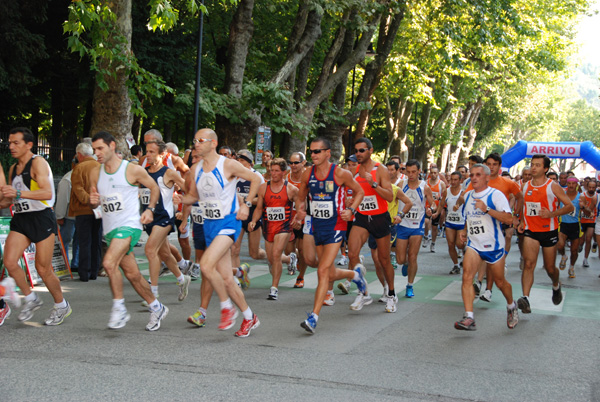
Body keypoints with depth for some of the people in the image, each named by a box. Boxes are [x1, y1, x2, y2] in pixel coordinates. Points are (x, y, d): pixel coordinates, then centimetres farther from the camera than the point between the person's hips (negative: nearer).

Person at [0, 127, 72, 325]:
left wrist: (18, 193, -32)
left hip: (42, 218, -7)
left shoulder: (37, 163, -10)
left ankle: (61, 305, 21)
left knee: (43, 269, -1)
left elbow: (47, 192, -24)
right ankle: (31, 299, 11)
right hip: (20, 219, 7)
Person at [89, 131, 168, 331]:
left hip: (129, 224, -6)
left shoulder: (133, 170, -5)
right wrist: (93, 201, -8)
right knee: (132, 274, 9)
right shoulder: (95, 173, 9)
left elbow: (154, 188, 8)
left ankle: (119, 308, -12)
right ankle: (156, 307, 26)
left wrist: (150, 209, -4)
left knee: (109, 262, -26)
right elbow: (93, 204, 16)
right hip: (110, 228, 6)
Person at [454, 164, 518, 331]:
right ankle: (469, 318, -24)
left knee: (500, 282, 10)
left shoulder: (496, 195, -10)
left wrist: (487, 209, -28)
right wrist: (465, 230, 11)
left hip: (493, 245, -4)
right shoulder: (467, 196, 11)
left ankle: (511, 307, 42)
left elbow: (508, 218, -21)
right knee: (467, 276, -19)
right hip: (473, 245, 4)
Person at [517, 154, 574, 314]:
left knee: (550, 268, 10)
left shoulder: (553, 186, -8)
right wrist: (522, 221, 7)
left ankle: (556, 286, 45)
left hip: (549, 231, -2)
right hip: (530, 230, 2)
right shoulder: (526, 186, 5)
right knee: (529, 263, -17)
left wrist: (552, 214, -21)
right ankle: (525, 299, -25)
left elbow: (570, 206, -7)